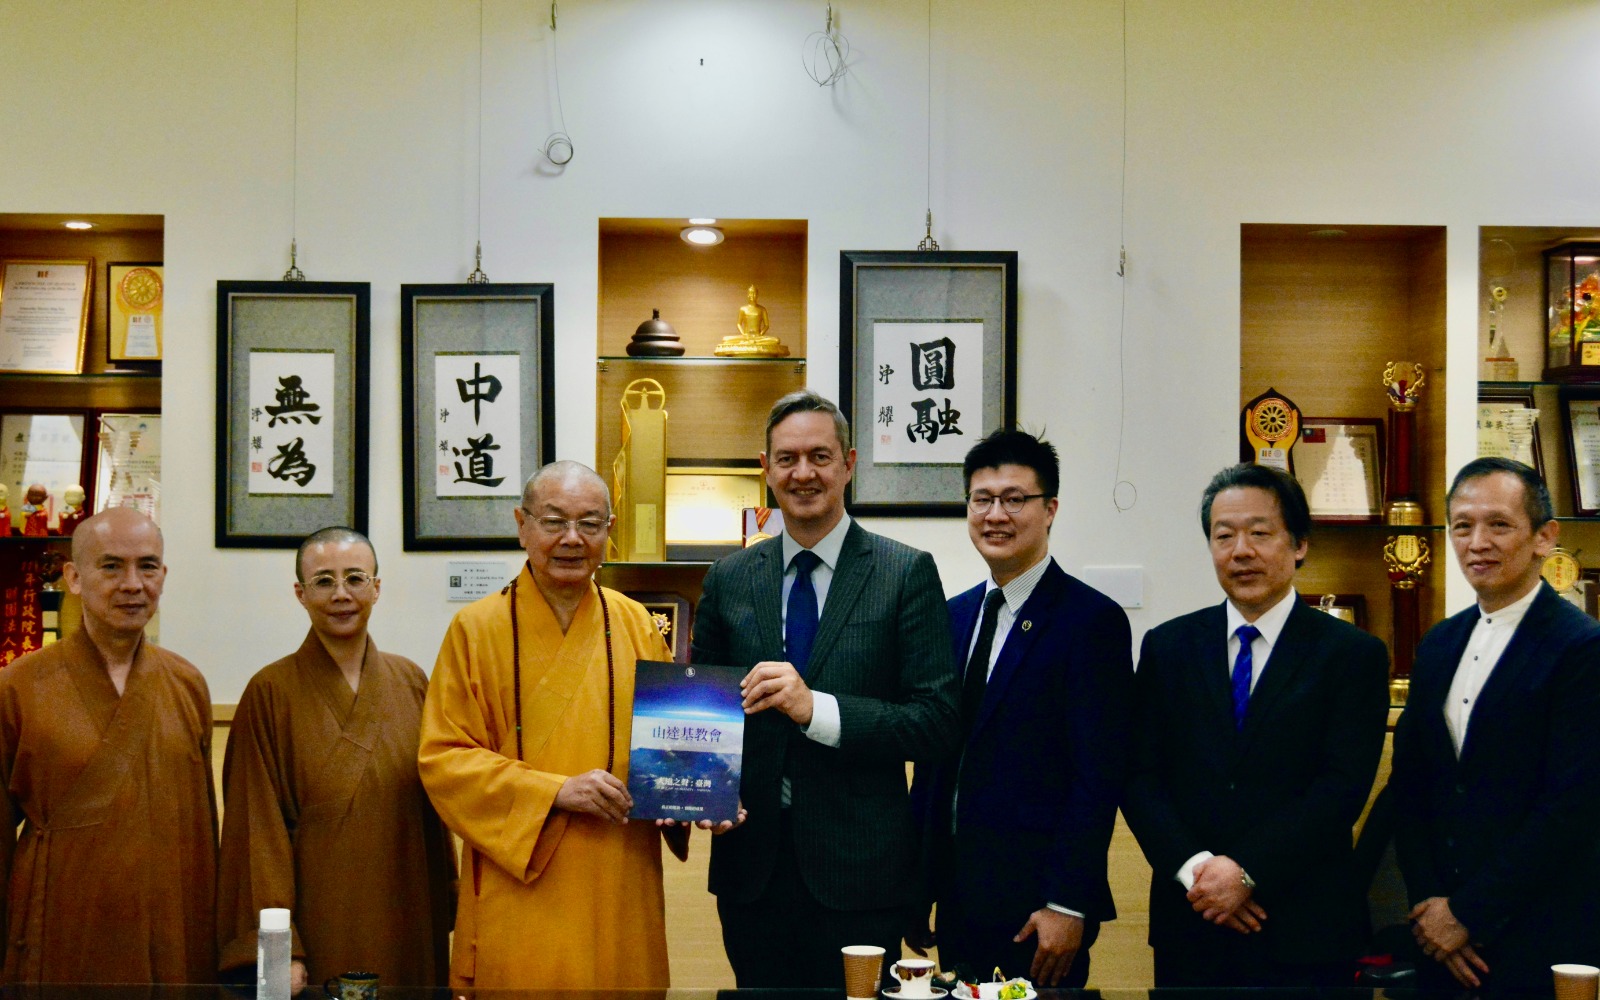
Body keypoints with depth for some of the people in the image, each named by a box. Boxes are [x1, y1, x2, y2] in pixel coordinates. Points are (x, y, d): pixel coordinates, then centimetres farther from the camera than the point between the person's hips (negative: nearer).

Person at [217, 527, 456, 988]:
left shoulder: (411, 683, 7)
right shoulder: (271, 692, -4)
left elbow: (435, 809, 10)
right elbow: (260, 828, -7)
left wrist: (452, 908, 6)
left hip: (405, 927, 4)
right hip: (318, 926, -3)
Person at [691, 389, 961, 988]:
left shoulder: (907, 574, -2)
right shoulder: (729, 579, 9)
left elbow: (938, 724, -9)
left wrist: (817, 709, -21)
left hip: (857, 873, -3)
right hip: (751, 868, 3)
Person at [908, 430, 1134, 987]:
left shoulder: (1093, 621, -9)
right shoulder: (955, 616, 12)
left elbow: (1098, 779, -13)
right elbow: (934, 755, 13)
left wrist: (1067, 905, -16)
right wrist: (915, 888, 10)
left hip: (1036, 908, -6)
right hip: (957, 901, 6)